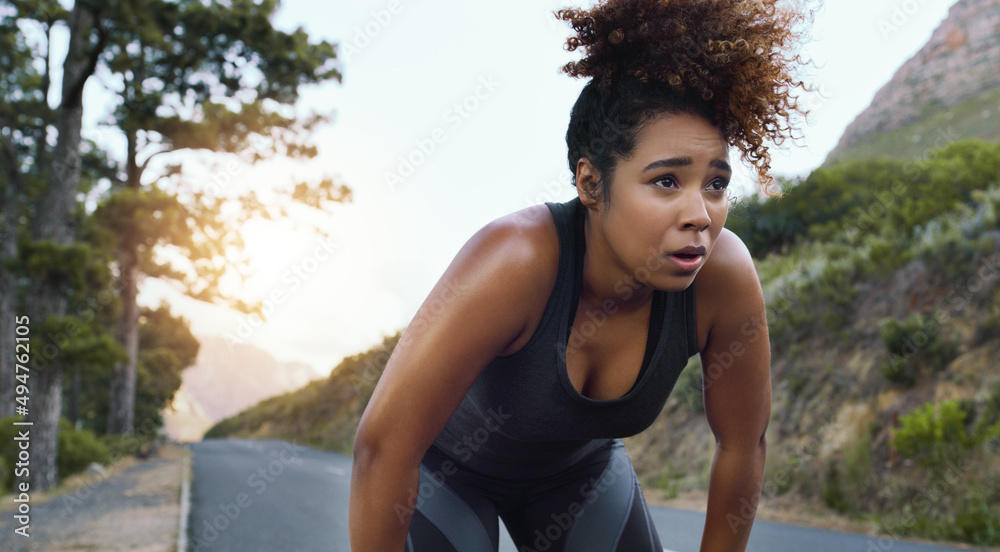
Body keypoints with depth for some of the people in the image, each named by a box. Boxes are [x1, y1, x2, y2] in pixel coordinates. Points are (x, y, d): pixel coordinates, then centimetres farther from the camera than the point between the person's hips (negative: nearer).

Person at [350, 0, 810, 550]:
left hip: (580, 463, 4)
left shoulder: (724, 274, -28)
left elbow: (742, 444, -13)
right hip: (449, 462, -3)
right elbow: (384, 443, -35)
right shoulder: (517, 260, -41)